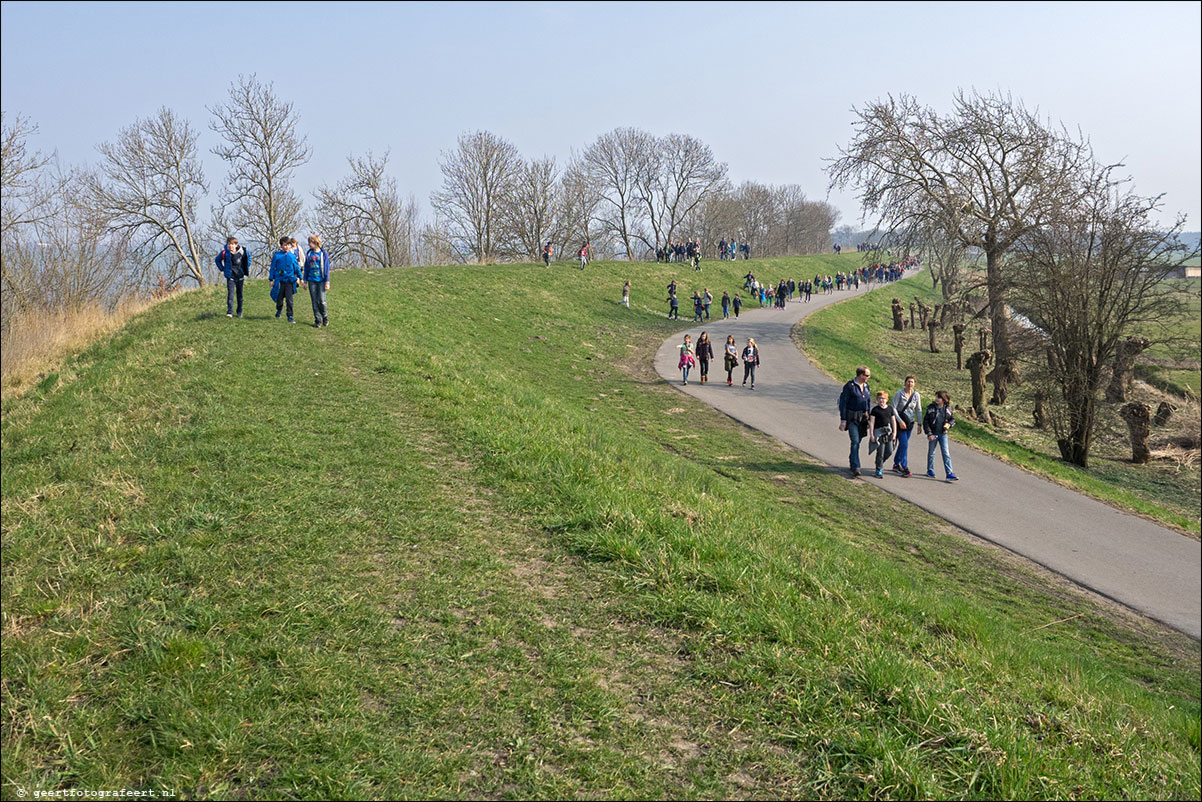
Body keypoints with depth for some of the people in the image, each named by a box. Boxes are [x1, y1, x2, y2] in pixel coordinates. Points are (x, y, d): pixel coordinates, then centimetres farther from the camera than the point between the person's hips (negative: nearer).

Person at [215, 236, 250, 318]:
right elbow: (217, 260, 9)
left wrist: (247, 268, 8)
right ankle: (229, 312, -18)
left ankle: (239, 312, 26)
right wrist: (222, 269, 3)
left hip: (240, 276, 2)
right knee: (230, 294, -14)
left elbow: (249, 256, 13)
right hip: (230, 276, -2)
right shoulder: (224, 253, -11)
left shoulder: (242, 252, -10)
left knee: (239, 294, 13)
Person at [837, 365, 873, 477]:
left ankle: (851, 462, 29)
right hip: (852, 418, -6)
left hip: (863, 418, 6)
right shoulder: (849, 386, -10)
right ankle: (855, 468, -14)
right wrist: (843, 420, -13)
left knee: (858, 441, 11)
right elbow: (843, 403, -10)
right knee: (855, 441, -14)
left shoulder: (866, 386, 10)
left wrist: (869, 418, 17)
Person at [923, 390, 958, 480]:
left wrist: (949, 424, -12)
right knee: (931, 453, 12)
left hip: (943, 434, 1)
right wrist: (929, 433, -12)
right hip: (933, 434, -1)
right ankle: (930, 470, 29)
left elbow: (953, 419, 11)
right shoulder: (931, 407, -6)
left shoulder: (947, 408, -1)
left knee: (946, 454, -4)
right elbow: (925, 421, -6)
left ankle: (949, 474, -6)